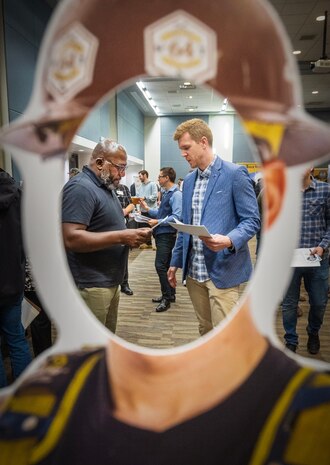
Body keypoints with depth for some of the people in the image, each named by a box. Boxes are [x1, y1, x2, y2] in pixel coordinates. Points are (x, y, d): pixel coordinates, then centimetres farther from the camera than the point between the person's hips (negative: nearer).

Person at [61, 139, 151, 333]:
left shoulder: (106, 187, 14)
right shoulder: (81, 188, -19)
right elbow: (71, 238, -28)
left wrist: (131, 235, 3)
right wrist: (121, 237, -26)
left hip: (110, 282, 10)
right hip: (91, 285, -10)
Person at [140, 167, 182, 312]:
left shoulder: (176, 194, -14)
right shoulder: (166, 193, 15)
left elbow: (176, 217, -22)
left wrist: (158, 222, -18)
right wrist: (148, 209, 13)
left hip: (167, 235, -10)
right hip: (161, 233, 10)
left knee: (160, 265, -10)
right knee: (165, 265, 16)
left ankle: (167, 298, 2)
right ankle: (169, 294, 28)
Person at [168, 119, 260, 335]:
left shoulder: (235, 174, -8)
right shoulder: (188, 180, 13)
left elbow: (252, 220, -9)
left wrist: (229, 240, -27)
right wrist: (176, 261, 17)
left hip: (222, 271, -6)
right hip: (193, 271, 6)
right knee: (206, 330, 18)